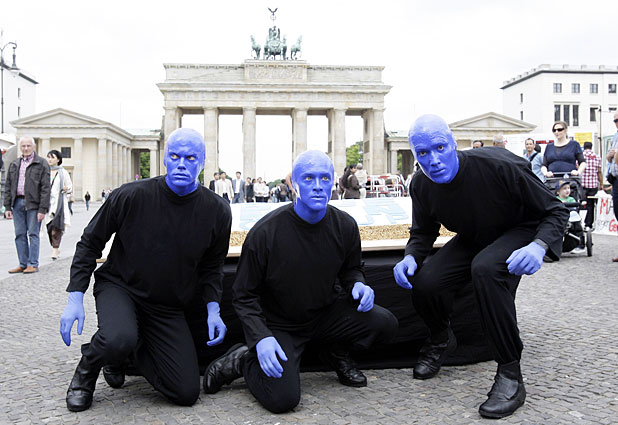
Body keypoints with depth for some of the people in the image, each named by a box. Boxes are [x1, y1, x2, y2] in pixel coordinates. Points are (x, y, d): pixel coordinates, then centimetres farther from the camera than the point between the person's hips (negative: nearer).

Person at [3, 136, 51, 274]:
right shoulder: (14, 164, 15)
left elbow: (45, 188, -6)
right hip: (17, 203, 5)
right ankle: (23, 264, 14)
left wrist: (43, 209, -13)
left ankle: (33, 264, 4)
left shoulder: (42, 164, -1)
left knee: (33, 234, -2)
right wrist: (7, 207, 8)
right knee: (20, 235, 7)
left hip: (33, 204, -5)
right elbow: (8, 186, 16)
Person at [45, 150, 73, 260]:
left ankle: (55, 249, -12)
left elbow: (70, 187, 6)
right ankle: (56, 248, 20)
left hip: (59, 202, -4)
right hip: (48, 202, 4)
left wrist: (66, 189, -16)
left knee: (56, 227, -13)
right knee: (50, 228, 5)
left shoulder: (63, 172, 1)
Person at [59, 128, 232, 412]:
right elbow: (90, 243, -2)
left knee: (187, 394, -4)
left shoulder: (217, 212, -9)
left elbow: (211, 266, 8)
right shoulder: (131, 196, -16)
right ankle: (87, 368, 0)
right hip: (119, 287, -3)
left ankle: (125, 351, 20)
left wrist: (213, 309, -5)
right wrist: (75, 297, -9)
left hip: (168, 308, 3)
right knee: (119, 339, -38)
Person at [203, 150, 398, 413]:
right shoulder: (265, 232, -19)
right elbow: (244, 295, -11)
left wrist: (357, 284, -11)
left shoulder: (344, 226, -6)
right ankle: (243, 360, 8)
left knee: (385, 323, -17)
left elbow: (351, 269, 14)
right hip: (278, 324, -4)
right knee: (283, 399, -24)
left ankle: (336, 353, 13)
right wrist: (261, 337, -25)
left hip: (326, 313, 5)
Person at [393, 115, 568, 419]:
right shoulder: (422, 186, -15)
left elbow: (555, 211, -20)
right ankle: (441, 340, 18)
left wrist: (538, 246, -41)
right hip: (473, 240, 5)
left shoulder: (497, 166, -30)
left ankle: (510, 376, -25)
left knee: (485, 267, -38)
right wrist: (411, 257, -20)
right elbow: (423, 231, 3)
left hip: (520, 233, -4)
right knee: (423, 284, -19)